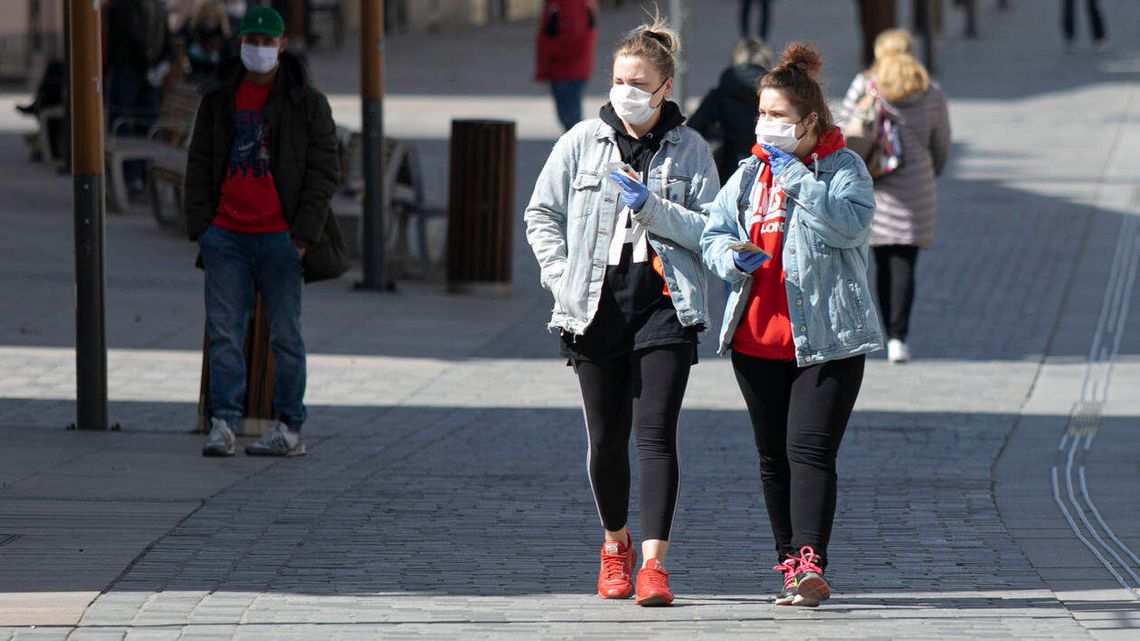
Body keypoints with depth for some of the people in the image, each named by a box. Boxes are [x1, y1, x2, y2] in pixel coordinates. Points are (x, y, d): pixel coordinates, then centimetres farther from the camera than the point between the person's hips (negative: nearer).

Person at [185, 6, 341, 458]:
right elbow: (199, 166, 13)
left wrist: (304, 233, -10)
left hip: (278, 236, -3)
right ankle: (222, 424, -2)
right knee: (223, 332, -2)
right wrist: (200, 225, 3)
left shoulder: (307, 103, 1)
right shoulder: (218, 101, 11)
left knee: (285, 334, 2)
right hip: (226, 235, 3)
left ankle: (290, 430, 6)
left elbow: (323, 170, -2)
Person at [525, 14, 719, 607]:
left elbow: (710, 231, -1)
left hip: (664, 309, -2)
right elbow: (541, 215, 13)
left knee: (656, 433, -12)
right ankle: (616, 544, 30)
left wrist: (651, 206, -13)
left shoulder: (691, 150, 3)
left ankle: (653, 561, -14)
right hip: (596, 310, 2)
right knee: (605, 438, 8)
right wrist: (563, 277, 1)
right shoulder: (582, 141, 6)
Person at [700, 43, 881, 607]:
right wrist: (735, 258, -10)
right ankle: (790, 561, 20)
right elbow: (713, 233, 13)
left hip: (826, 340, -6)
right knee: (773, 456, 10)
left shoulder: (843, 167, -2)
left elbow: (851, 222, -19)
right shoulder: (750, 173, 14)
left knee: (811, 450, -15)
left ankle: (810, 566, -22)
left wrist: (796, 178, -20)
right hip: (757, 339, 6)